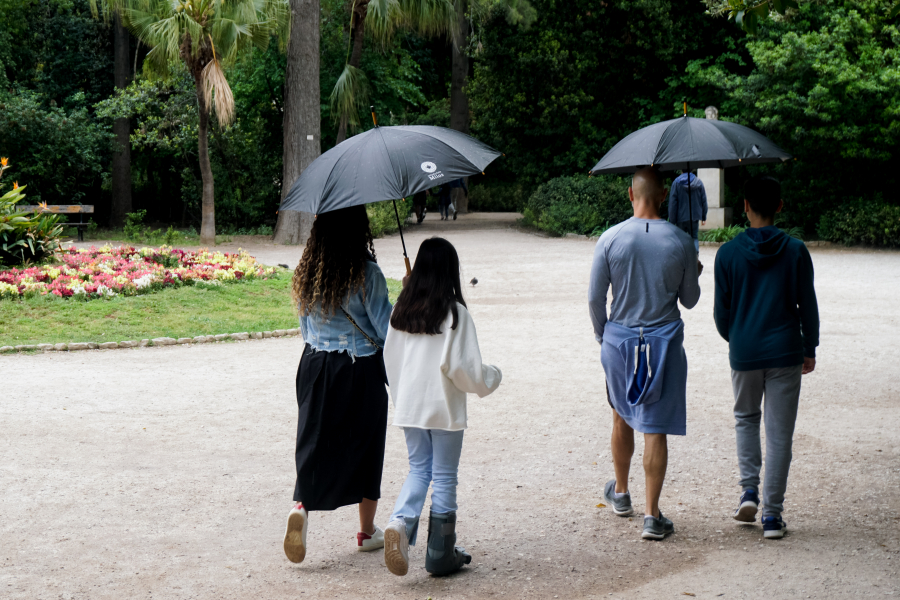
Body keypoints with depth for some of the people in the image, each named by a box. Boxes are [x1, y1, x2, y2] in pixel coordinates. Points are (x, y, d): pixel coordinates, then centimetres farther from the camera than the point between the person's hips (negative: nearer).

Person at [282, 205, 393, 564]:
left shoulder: (307, 272, 0)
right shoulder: (366, 274, -16)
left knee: (316, 441, 11)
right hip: (361, 372, -4)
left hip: (316, 367, 4)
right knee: (366, 447, 10)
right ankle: (367, 531, 20)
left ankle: (302, 505, -15)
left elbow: (306, 328, 11)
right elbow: (386, 329, -12)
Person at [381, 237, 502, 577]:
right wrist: (490, 379, 4)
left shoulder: (402, 310, 1)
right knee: (444, 478, 6)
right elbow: (462, 365, -15)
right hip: (444, 408, -4)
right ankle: (440, 555, 13)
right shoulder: (454, 312, -14)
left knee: (418, 470, 16)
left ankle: (400, 523, -10)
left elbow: (390, 358, 9)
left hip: (409, 406, 5)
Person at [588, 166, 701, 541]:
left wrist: (602, 334, 14)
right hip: (664, 342, -1)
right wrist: (693, 274, 24)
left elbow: (595, 298, -2)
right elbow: (689, 300, 4)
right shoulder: (680, 242, -6)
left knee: (622, 419, 21)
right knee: (655, 428, -1)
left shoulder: (610, 239, -6)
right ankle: (652, 516, -2)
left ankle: (621, 494, 38)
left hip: (619, 340, 1)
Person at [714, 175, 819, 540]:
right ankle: (772, 514, 6)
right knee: (780, 432, 5)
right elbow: (807, 305, 0)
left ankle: (749, 488, 7)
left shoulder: (728, 254, -4)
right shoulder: (795, 251, -5)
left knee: (746, 417, 23)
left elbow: (721, 311, 2)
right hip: (785, 352, -1)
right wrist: (810, 349, 13)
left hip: (744, 354, 1)